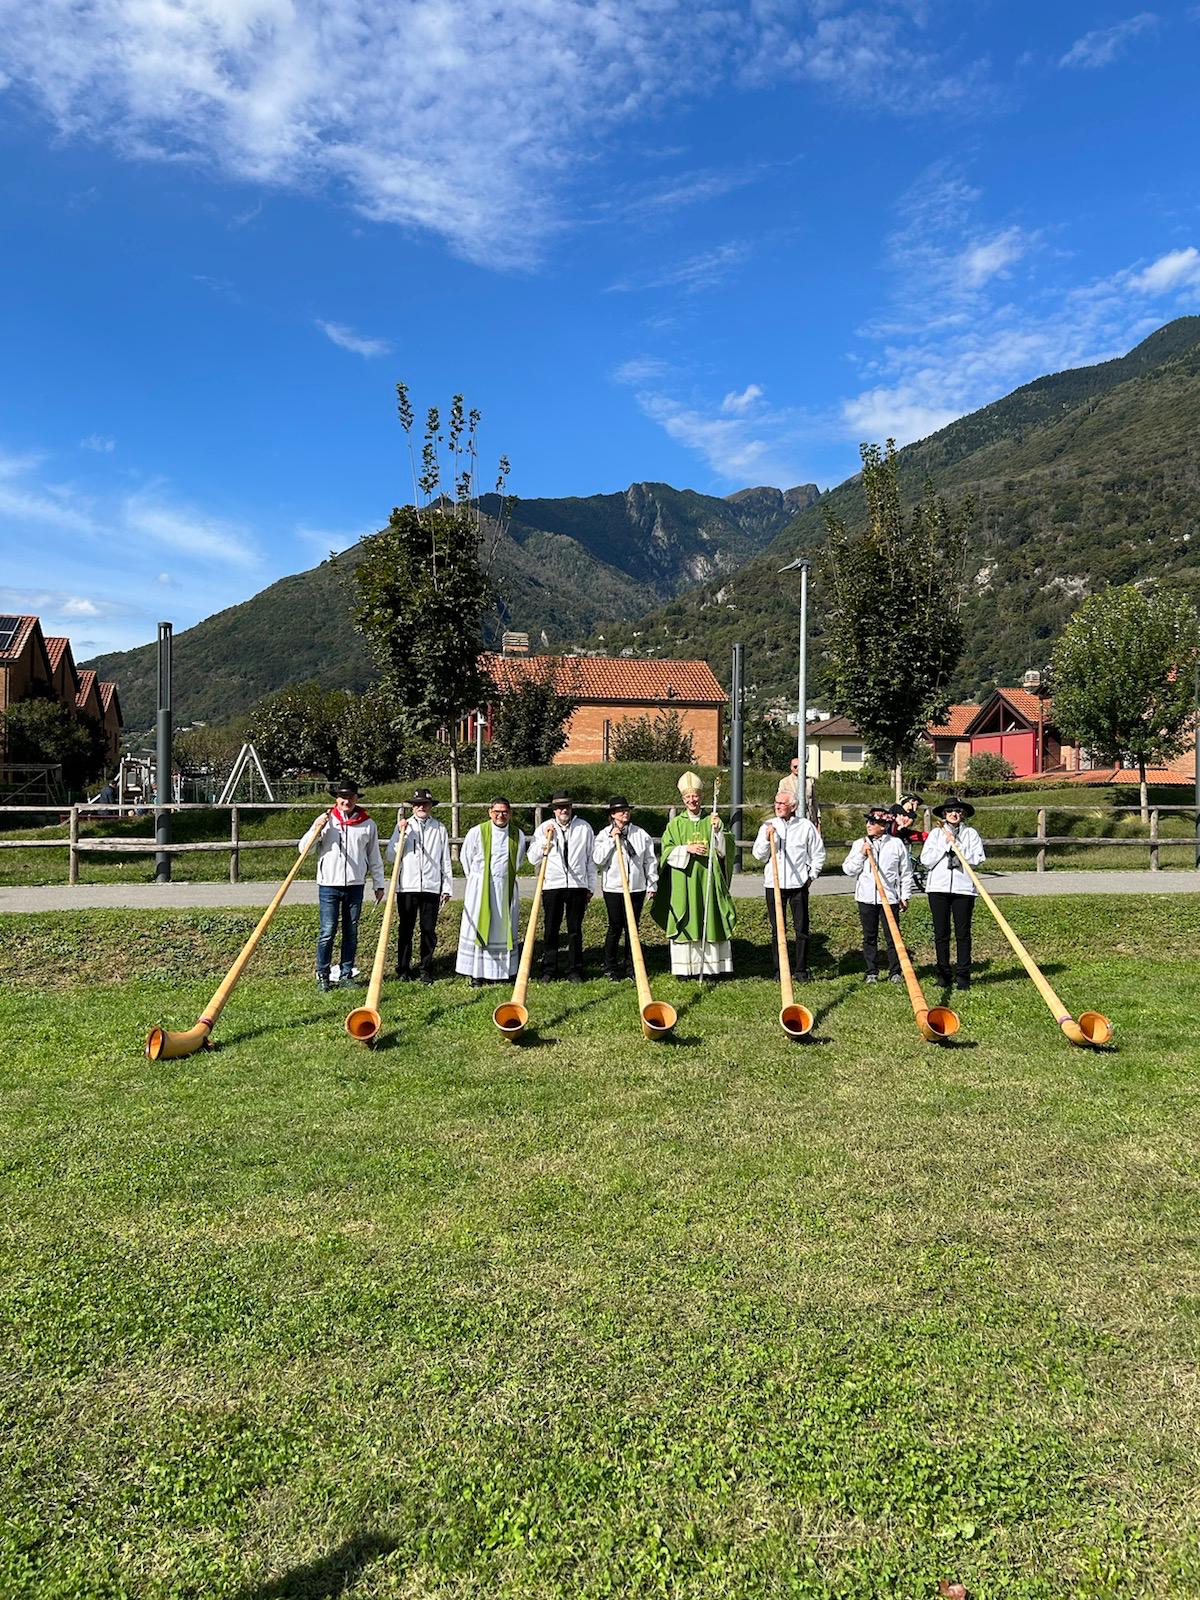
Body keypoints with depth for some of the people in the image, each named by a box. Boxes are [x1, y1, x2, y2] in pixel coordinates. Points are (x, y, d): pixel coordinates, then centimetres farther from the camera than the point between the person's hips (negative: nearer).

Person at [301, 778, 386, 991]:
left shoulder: (368, 825, 5)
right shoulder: (325, 820, 1)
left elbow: (374, 857, 12)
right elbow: (303, 848, 0)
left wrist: (379, 884, 11)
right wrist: (316, 829, -16)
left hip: (355, 885, 2)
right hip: (329, 884, -2)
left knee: (351, 932, 8)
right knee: (327, 932, -3)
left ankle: (346, 974, 18)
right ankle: (322, 974, 9)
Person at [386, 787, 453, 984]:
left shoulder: (439, 829, 10)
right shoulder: (403, 826, 7)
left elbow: (445, 860, 12)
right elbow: (391, 856, 2)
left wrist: (447, 887, 7)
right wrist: (401, 833, -9)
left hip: (432, 887, 1)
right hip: (407, 886, 0)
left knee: (429, 929, 3)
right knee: (405, 929, 5)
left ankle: (426, 970, 13)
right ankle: (403, 970, 15)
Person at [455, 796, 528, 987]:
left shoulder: (518, 835, 1)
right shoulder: (477, 832, -5)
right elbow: (466, 858, 7)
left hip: (506, 890, 2)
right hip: (480, 890, -2)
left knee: (503, 930, 4)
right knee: (478, 928, -1)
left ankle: (500, 971, 11)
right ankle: (476, 974, 3)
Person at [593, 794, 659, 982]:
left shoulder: (641, 834, 6)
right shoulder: (604, 834, 0)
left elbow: (650, 860, 11)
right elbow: (597, 859, -11)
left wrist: (652, 883, 9)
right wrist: (612, 839, -14)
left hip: (637, 888, 3)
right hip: (613, 888, -2)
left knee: (632, 927, 8)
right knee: (615, 927, -1)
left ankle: (630, 965, 19)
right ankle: (610, 967, 11)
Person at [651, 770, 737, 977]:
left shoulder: (711, 822, 9)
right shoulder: (675, 824, 6)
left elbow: (721, 852, 4)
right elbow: (667, 851, 0)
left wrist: (717, 831, -10)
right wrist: (687, 848, -14)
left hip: (707, 880, 1)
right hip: (683, 880, -1)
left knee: (709, 921, 1)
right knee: (685, 920, -2)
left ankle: (711, 966, 7)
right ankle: (685, 967, 4)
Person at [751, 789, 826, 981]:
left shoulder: (805, 826, 3)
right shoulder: (767, 826, 6)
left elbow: (818, 853, 11)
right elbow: (758, 855, 4)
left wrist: (812, 875, 4)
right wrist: (767, 839, -11)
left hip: (799, 884, -1)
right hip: (774, 884, 1)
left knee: (801, 929, 3)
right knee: (777, 930, 5)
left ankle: (801, 969, 13)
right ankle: (779, 970, 13)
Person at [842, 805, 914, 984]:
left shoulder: (896, 844, 2)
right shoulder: (859, 844, 7)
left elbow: (906, 872, 6)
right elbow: (847, 870, 3)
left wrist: (905, 896, 4)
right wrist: (861, 855, -9)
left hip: (889, 897, -2)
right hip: (866, 897, 2)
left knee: (893, 936, 0)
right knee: (869, 937, 7)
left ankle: (895, 972, 10)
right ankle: (872, 972, 15)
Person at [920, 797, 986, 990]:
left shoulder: (971, 834, 8)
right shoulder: (936, 833, 10)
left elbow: (977, 858, -6)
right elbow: (925, 860, 0)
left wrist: (956, 844, -9)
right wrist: (945, 844, -6)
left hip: (963, 887, -1)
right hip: (938, 887, 1)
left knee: (963, 933, -1)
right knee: (941, 933, 4)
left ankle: (963, 976, 5)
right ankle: (943, 975, 13)